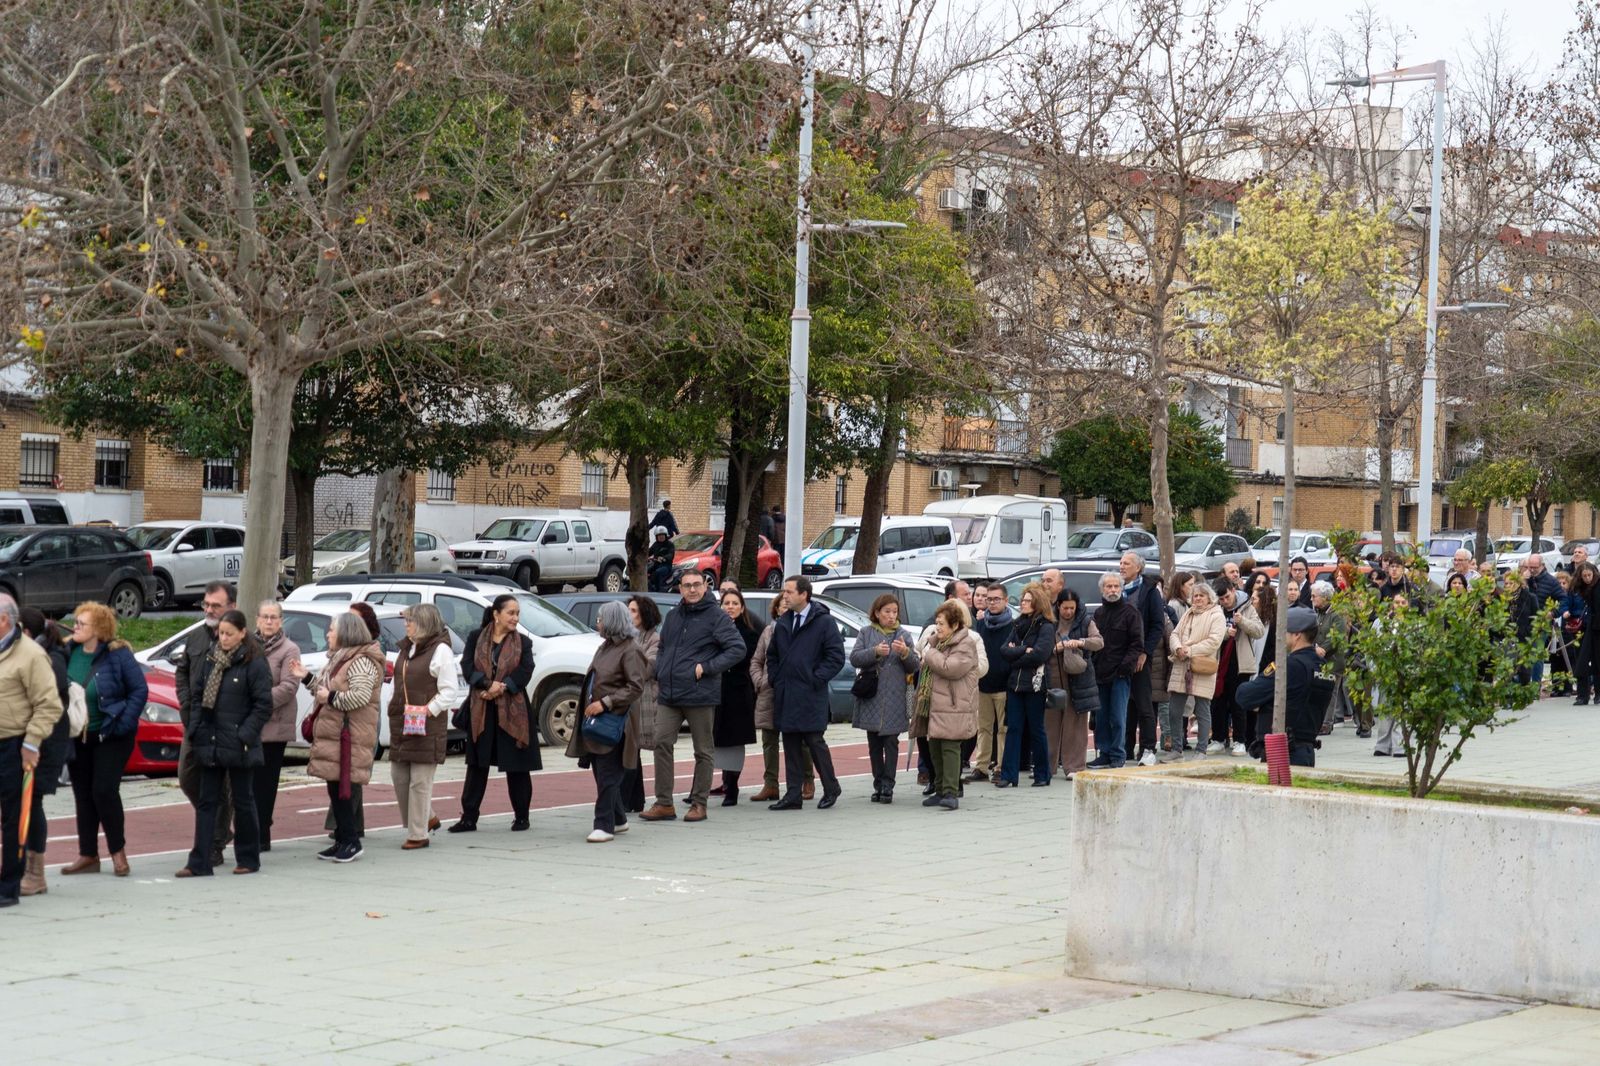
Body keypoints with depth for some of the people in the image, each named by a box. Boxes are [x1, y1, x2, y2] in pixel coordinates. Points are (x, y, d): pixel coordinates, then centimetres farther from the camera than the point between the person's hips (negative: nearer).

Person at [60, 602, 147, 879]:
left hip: (110, 737, -5)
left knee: (104, 791, -10)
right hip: (76, 737, 5)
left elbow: (139, 690, -10)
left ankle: (118, 851, 6)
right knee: (82, 794, 8)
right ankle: (88, 855, 16)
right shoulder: (68, 652, 1)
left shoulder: (118, 655, -12)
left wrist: (123, 723, -15)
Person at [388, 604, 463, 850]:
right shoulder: (405, 649, 17)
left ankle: (418, 834, 1)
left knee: (420, 781, -5)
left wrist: (429, 710, -19)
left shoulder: (440, 650, -8)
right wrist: (393, 705, 9)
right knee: (399, 775, 9)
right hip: (400, 723, 8)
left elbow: (450, 691, -12)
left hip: (427, 726, -8)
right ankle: (427, 818, 26)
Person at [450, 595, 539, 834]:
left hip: (513, 711, 0)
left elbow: (525, 673, -6)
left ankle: (521, 817, 13)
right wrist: (488, 684, -20)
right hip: (481, 710, 0)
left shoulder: (522, 642, 6)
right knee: (477, 764, 3)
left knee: (516, 766, 3)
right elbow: (467, 667, -5)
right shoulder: (476, 638, 6)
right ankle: (469, 817, 6)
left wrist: (502, 687, -18)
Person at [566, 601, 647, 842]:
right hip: (594, 720, 9)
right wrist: (587, 707, 14)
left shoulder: (630, 650, -11)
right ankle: (618, 819, 25)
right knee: (603, 774, 13)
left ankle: (605, 826, -9)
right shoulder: (605, 648, 17)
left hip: (614, 723, -9)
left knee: (607, 776, -9)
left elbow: (636, 687, -16)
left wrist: (605, 703, -20)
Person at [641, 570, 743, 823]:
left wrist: (706, 668, -14)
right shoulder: (673, 617, 14)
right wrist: (659, 674, 9)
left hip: (700, 696, -5)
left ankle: (699, 804, 12)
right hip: (668, 696, 5)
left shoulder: (717, 618, -4)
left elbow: (738, 649, -9)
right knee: (662, 743, -3)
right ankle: (664, 804, 1)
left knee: (703, 751, 4)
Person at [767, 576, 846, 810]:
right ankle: (792, 795, 8)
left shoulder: (824, 622, -6)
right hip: (785, 695, 6)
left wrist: (816, 679, -11)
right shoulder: (784, 623, 14)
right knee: (790, 745, 6)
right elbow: (772, 655, 24)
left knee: (814, 742, -3)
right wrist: (775, 679, 10)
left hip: (810, 696, -6)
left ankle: (831, 789, 12)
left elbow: (836, 656, -9)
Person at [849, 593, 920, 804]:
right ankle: (878, 785, 13)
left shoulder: (903, 635, 9)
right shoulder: (866, 633, 8)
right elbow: (854, 658, -3)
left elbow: (915, 666, 5)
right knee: (874, 744, 6)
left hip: (894, 699, -1)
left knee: (891, 742, -6)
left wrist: (905, 652, -14)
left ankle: (888, 786, -6)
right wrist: (875, 652, -17)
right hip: (871, 699, 1)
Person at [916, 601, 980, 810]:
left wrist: (929, 654, -12)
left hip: (953, 707, -9)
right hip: (935, 705, 9)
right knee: (936, 748, 11)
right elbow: (928, 667, 34)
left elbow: (950, 667, -24)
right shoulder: (938, 642, 19)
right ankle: (940, 790, 19)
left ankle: (951, 793, -15)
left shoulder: (965, 646, -11)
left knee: (949, 747, -12)